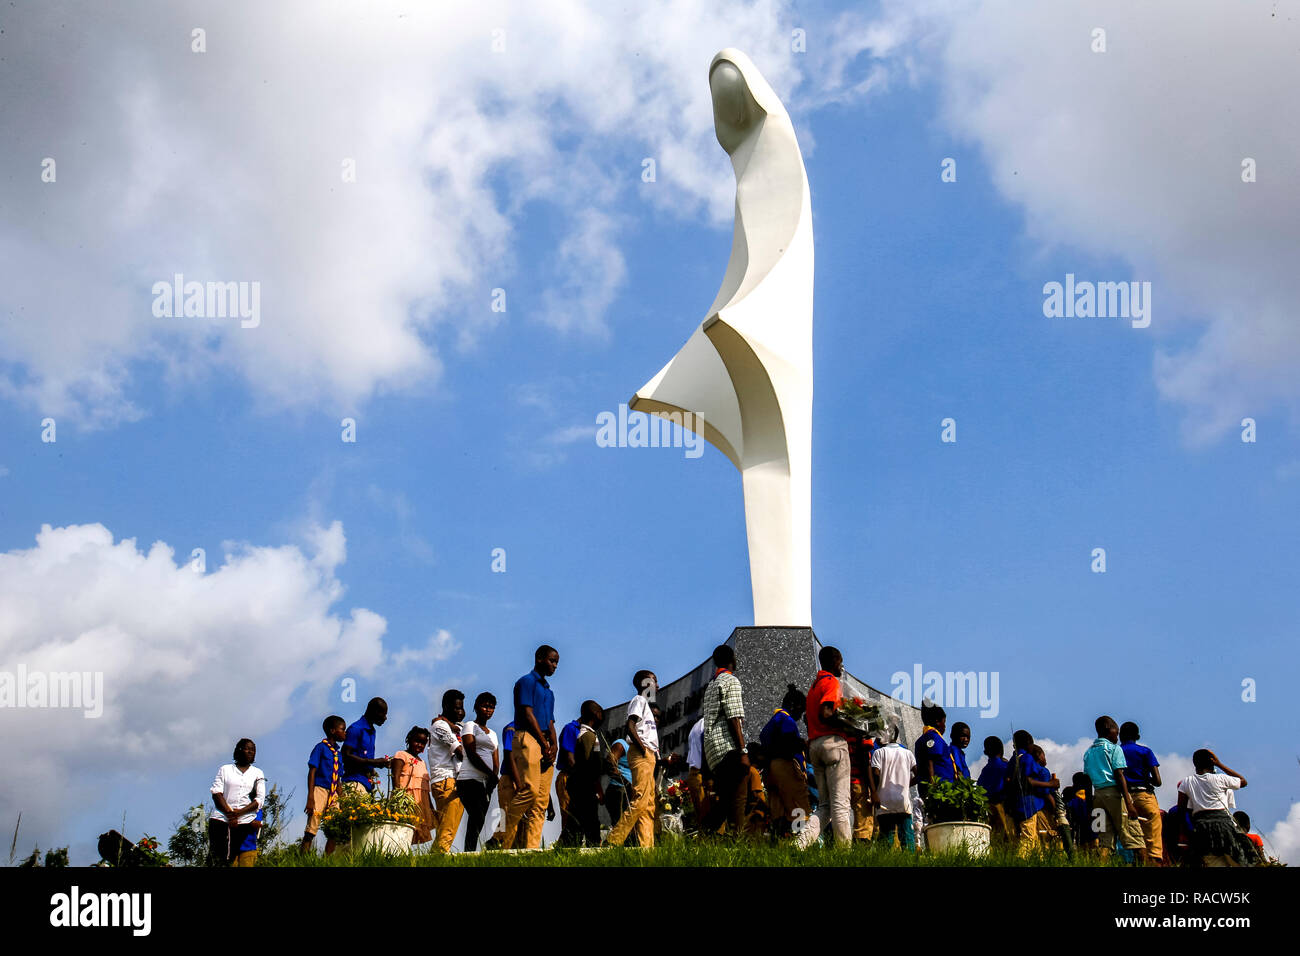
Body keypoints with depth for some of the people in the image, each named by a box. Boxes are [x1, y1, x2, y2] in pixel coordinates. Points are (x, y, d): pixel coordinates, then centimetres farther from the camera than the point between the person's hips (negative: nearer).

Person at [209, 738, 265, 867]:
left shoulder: (258, 773, 17)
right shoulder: (225, 769, 16)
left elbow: (260, 800, 6)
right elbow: (216, 793, 4)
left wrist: (239, 812, -9)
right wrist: (229, 812, -11)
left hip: (245, 821, 0)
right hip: (221, 818, 0)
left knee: (229, 860, -10)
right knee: (215, 858, -14)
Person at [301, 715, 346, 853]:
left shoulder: (339, 752, 17)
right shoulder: (321, 747, -2)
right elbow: (312, 772, -7)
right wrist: (310, 797, -15)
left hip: (333, 794, 7)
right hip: (320, 790, -7)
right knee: (312, 829, -11)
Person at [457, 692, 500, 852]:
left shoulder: (492, 734, 26)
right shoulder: (470, 726, 6)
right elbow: (471, 755, -7)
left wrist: (494, 776, -3)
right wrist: (490, 773, -12)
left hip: (486, 783, 7)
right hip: (470, 779, -7)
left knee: (477, 822, 0)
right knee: (477, 819, -20)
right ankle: (469, 853, -26)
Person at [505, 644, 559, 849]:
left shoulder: (548, 690, 27)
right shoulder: (527, 681, 1)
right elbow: (528, 714, -9)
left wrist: (554, 745, 4)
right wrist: (544, 744, -12)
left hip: (545, 743, 8)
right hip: (528, 739, -8)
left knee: (542, 800, 0)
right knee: (529, 789, -20)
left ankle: (532, 846, -3)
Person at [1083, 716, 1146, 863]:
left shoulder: (1088, 752, 19)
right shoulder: (1114, 748, 1)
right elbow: (1119, 776, -9)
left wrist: (1090, 806, 17)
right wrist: (1129, 803, -14)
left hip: (1097, 794, 6)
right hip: (1114, 792, -6)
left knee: (1105, 839, 3)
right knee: (1135, 837, -6)